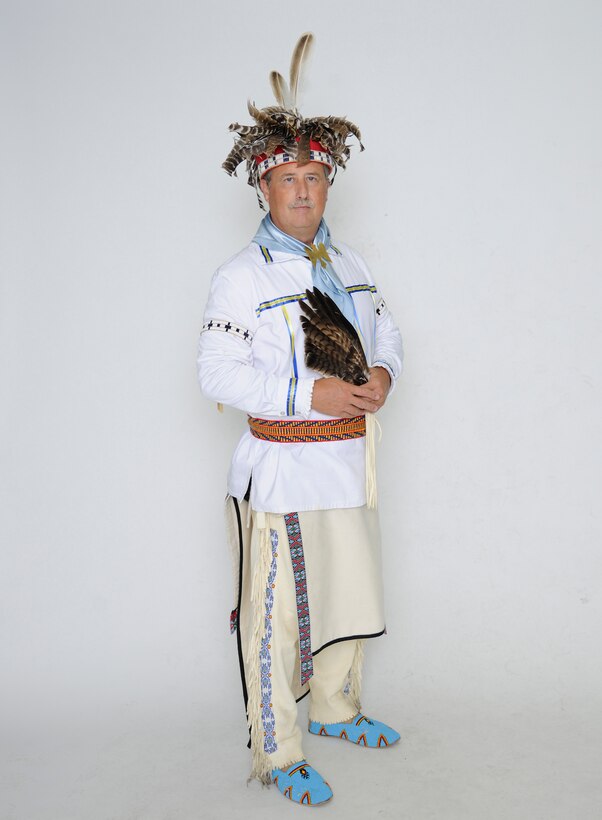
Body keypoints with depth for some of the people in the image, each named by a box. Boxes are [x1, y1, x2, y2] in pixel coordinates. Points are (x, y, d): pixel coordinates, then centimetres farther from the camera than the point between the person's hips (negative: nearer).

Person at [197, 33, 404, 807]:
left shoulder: (348, 264, 11)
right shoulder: (240, 276, -10)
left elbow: (385, 329, 18)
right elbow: (218, 373, -16)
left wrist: (383, 374, -5)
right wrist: (310, 392, -22)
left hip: (349, 462, 7)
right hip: (280, 469, -7)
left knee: (350, 596, 19)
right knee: (276, 612, 0)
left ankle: (334, 708, 42)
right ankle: (276, 753, 16)